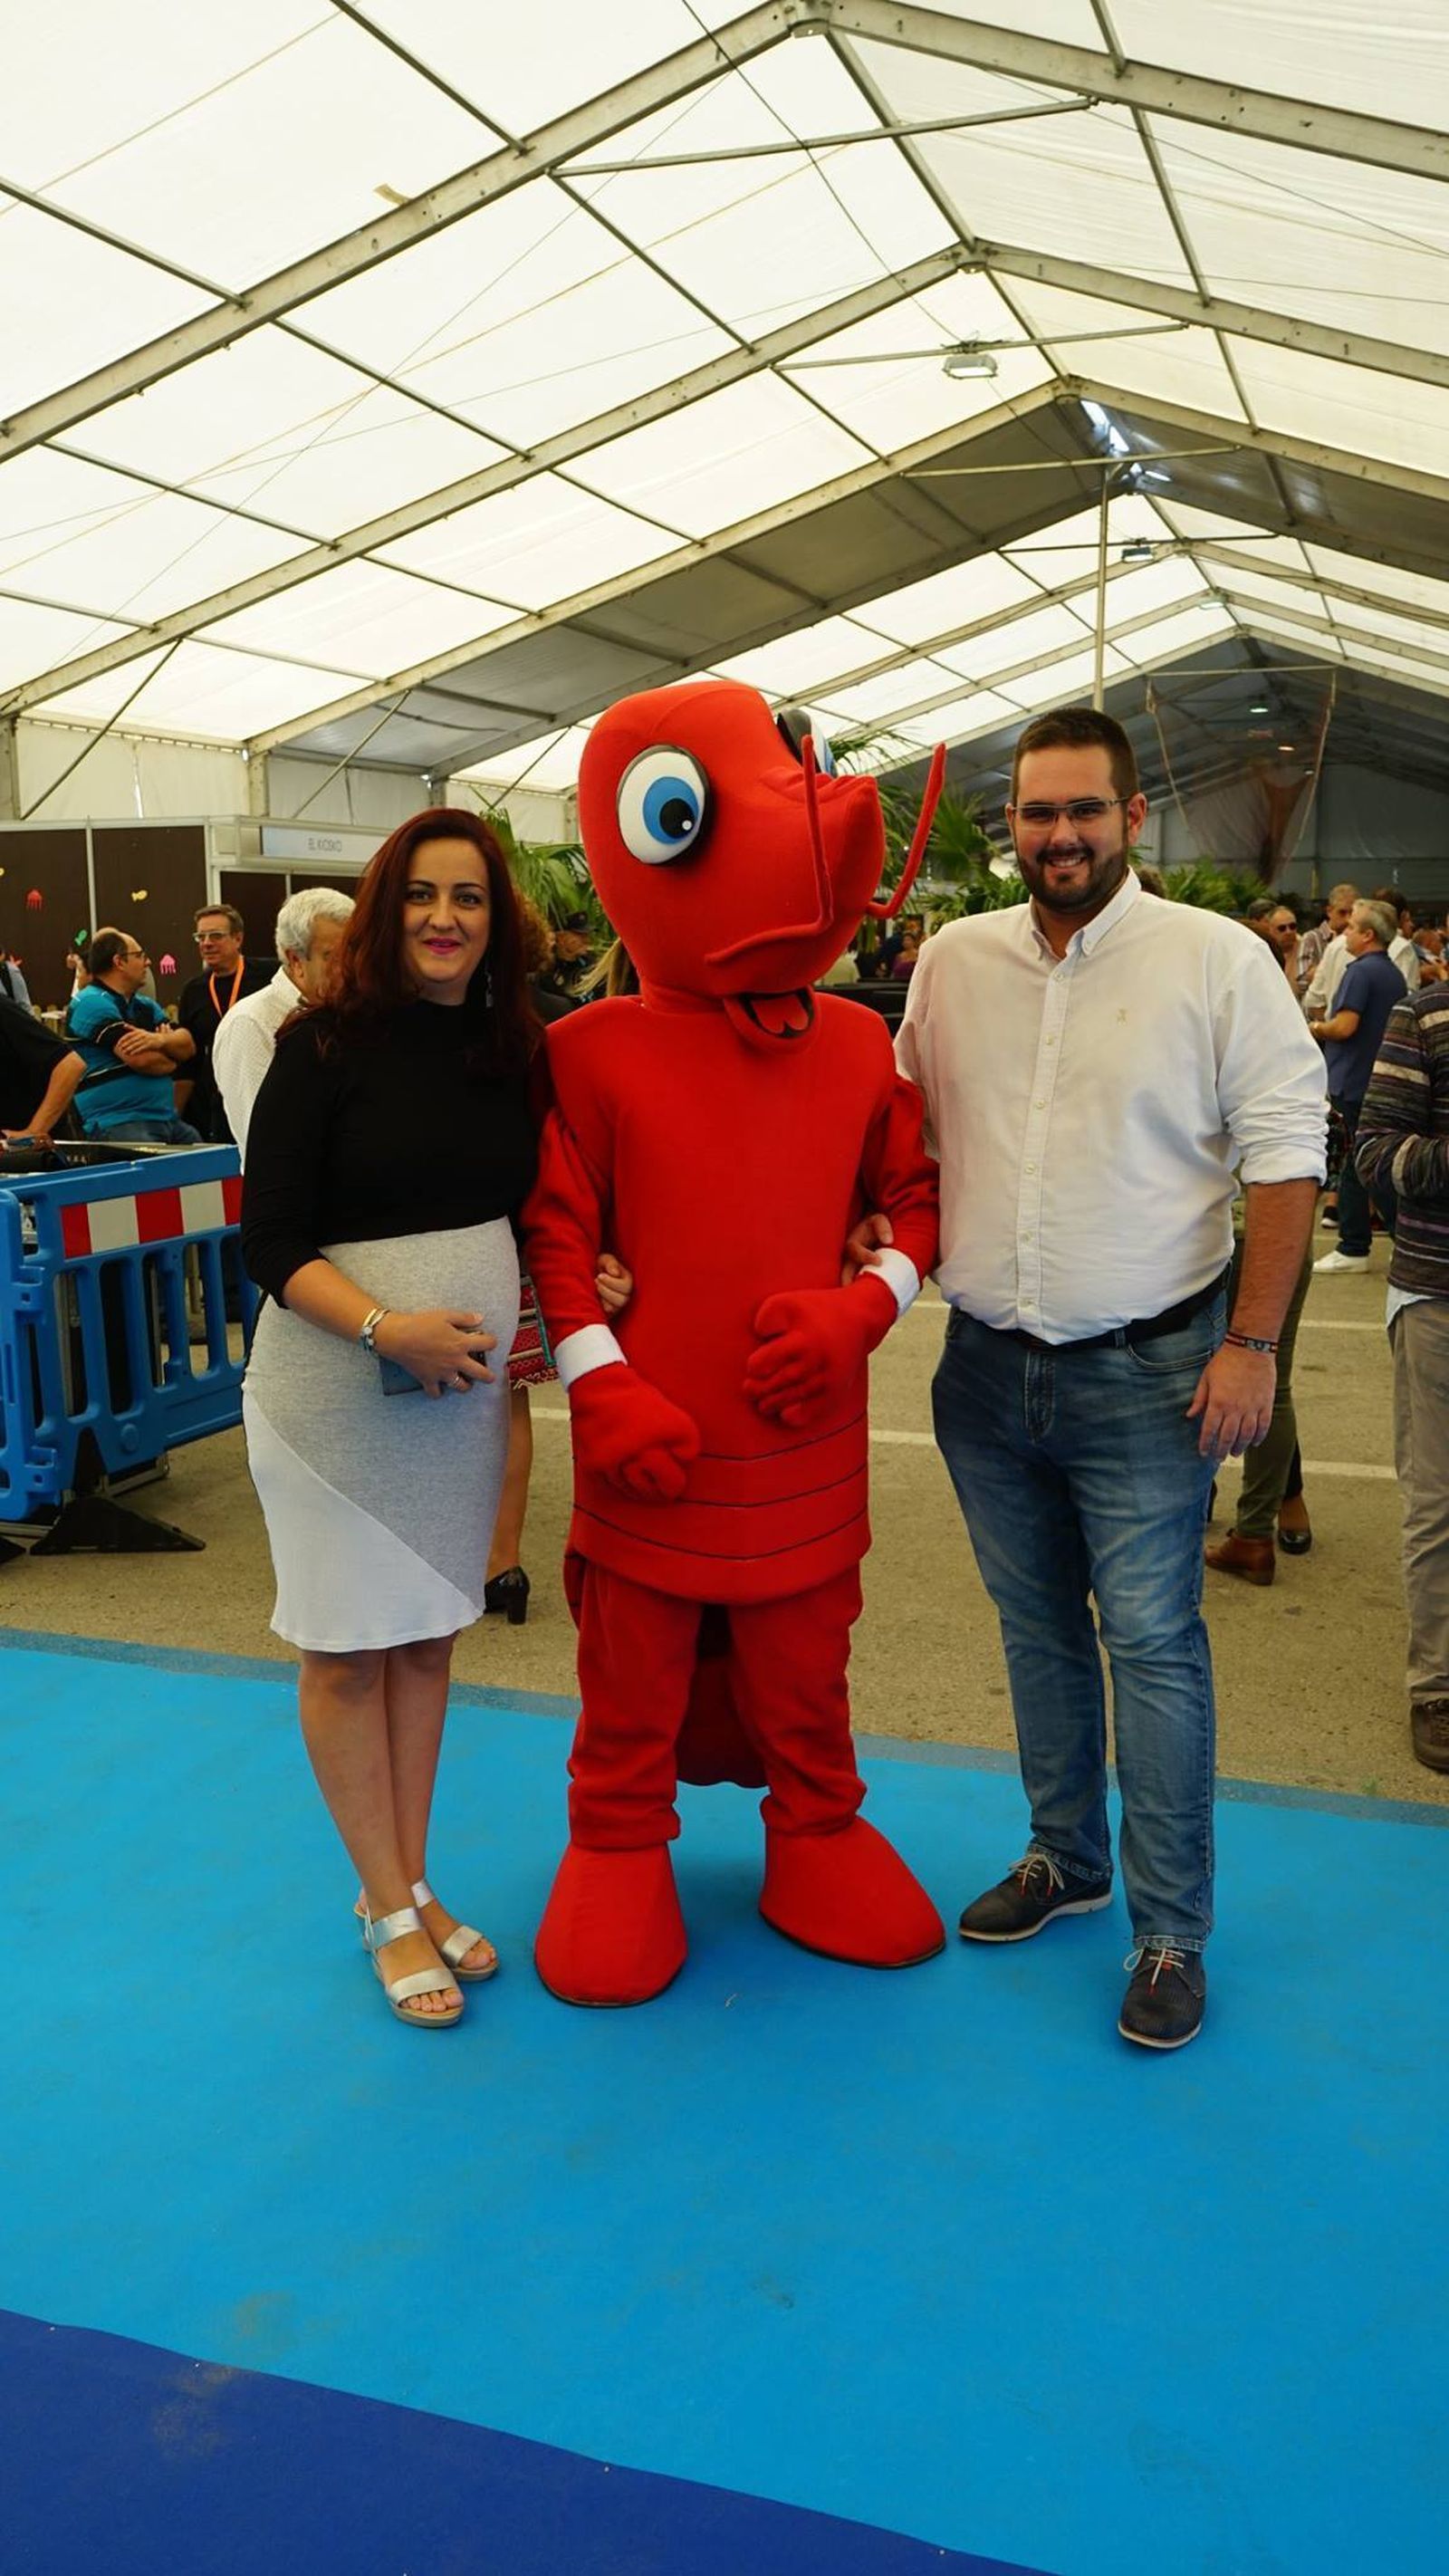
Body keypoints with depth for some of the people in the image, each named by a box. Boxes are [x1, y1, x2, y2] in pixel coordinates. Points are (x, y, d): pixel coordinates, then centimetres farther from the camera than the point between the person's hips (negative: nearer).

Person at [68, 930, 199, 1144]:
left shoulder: (146, 1006, 21)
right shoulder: (92, 1004, -5)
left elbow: (188, 1045, 8)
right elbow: (140, 1058, -15)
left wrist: (159, 1040, -13)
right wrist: (171, 1056, 7)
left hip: (168, 1119, 8)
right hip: (117, 1124, -8)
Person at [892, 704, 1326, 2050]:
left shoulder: (1217, 959, -7)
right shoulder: (952, 959, 5)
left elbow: (1285, 1158, -7)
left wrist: (1250, 1345, -12)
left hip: (1144, 1372, -4)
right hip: (986, 1368, 4)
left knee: (1151, 1643, -1)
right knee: (1036, 1626, 16)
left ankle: (1170, 1930, 14)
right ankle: (1066, 1854, 35)